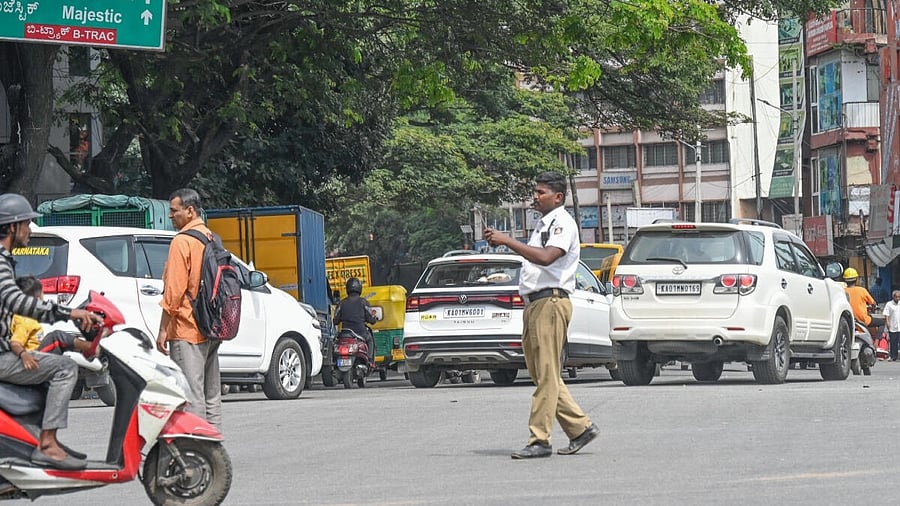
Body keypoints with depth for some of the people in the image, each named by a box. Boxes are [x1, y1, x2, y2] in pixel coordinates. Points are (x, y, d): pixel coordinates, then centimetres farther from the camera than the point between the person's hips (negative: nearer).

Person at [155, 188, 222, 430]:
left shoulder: (182, 242, -12)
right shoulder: (211, 238, 15)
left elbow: (174, 290, -15)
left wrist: (163, 329, -11)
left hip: (187, 329, -9)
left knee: (191, 395, -10)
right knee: (211, 394, 11)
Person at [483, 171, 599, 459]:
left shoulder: (562, 223, -8)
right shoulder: (543, 224, 24)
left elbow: (546, 257, -25)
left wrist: (507, 241, -23)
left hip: (551, 302, -10)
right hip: (534, 303, 10)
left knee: (546, 373, -10)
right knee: (540, 373, 10)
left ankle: (540, 440, -10)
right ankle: (580, 428, 16)